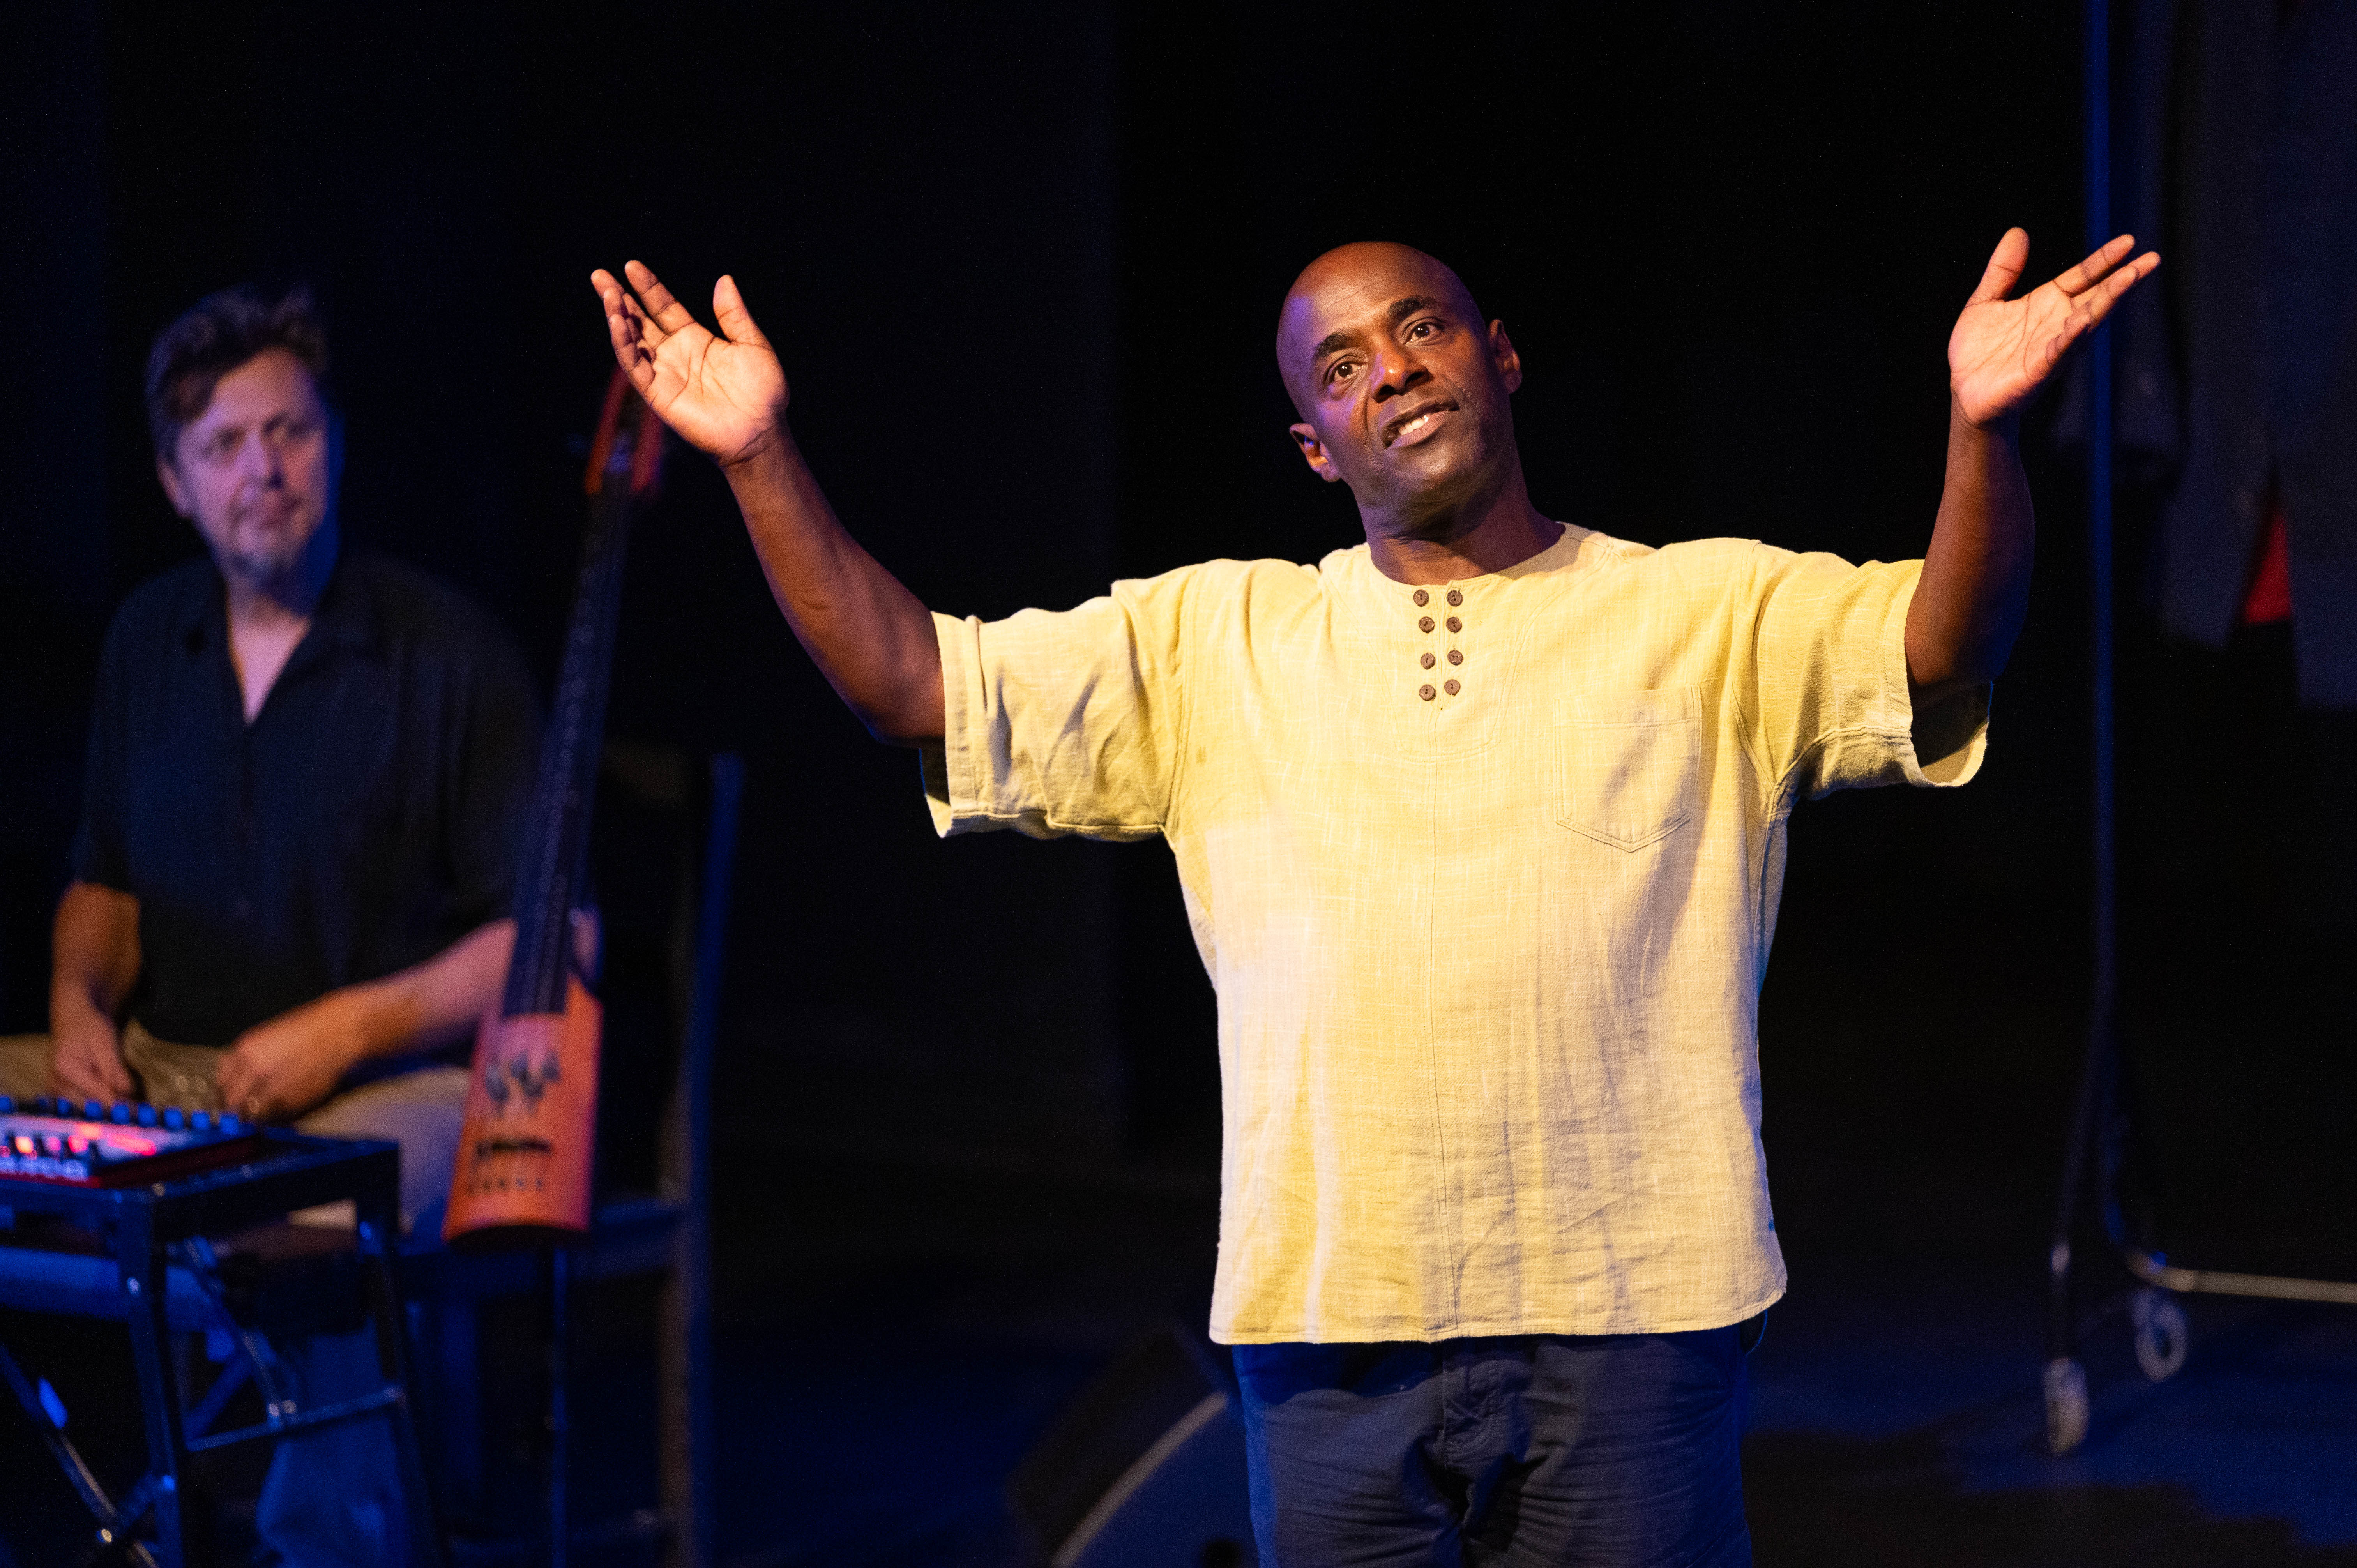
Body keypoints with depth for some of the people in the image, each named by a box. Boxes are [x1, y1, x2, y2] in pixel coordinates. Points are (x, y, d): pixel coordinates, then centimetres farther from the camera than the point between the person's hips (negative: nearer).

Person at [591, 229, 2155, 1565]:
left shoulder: (1715, 614, 6)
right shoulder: (1210, 641, 12)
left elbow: (1943, 661, -11)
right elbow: (913, 683, 8)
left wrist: (1982, 429, -29)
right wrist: (763, 458, -4)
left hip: (1630, 1320, -2)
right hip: (1334, 1327, 2)